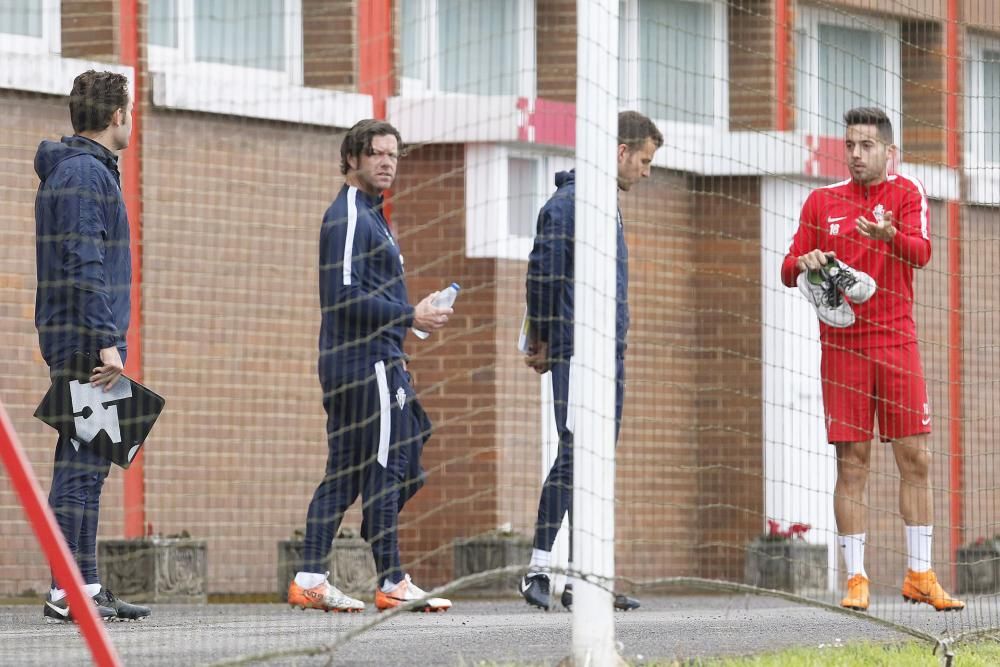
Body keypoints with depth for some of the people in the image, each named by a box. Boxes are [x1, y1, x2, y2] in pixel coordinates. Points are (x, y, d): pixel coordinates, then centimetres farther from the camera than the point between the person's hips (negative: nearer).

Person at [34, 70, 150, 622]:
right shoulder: (85, 172, -13)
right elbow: (85, 264, -20)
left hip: (68, 337, 10)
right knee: (81, 464, -10)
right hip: (84, 337, -10)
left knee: (86, 463, 11)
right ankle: (68, 591, -11)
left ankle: (85, 585, 13)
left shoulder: (69, 169, 19)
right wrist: (106, 341, -22)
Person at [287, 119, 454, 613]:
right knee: (383, 469, -8)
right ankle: (392, 583, -5)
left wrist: (393, 347, 19)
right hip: (365, 363, -10)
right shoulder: (348, 217, -11)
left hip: (373, 359, 10)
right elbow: (345, 295, -20)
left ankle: (309, 579, 8)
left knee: (344, 473, 9)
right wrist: (410, 317, -17)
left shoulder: (368, 215, 22)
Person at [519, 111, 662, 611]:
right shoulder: (568, 203, -10)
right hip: (576, 353, -9)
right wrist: (541, 341, -8)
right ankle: (538, 568, -11)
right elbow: (542, 273, -13)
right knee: (573, 454, -12)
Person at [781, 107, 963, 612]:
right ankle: (855, 579, 1)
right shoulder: (822, 201, 9)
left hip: (897, 343, 0)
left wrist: (890, 235, -34)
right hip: (842, 345, 0)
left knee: (915, 459, 0)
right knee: (851, 462, -1)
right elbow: (789, 271, 10)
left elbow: (920, 252, -13)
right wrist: (805, 264, -13)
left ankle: (919, 575, 7)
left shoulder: (906, 193, 4)